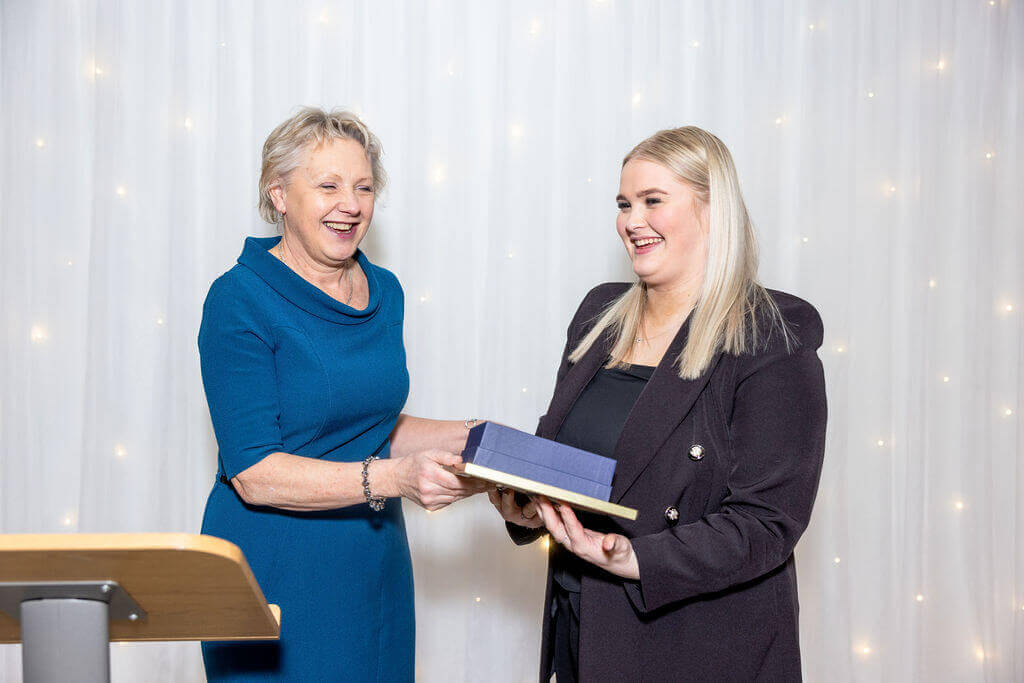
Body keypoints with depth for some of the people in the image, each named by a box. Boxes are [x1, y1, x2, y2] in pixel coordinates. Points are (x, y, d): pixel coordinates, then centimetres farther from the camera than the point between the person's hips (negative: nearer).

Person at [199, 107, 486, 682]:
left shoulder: (384, 291, 6)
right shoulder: (240, 300, -14)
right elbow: (253, 472, -20)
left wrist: (471, 438, 2)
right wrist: (391, 477, -29)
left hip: (376, 568, 6)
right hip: (276, 578, -6)